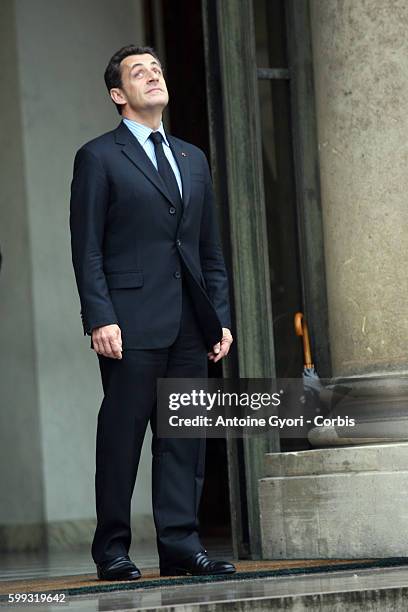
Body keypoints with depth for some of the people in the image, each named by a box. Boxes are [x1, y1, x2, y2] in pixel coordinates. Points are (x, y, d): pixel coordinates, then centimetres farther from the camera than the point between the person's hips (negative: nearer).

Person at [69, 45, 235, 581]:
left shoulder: (193, 159, 19)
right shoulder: (99, 158, 1)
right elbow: (87, 249, -5)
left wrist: (221, 317, 11)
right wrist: (100, 318, -14)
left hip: (190, 325, 6)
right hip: (132, 324, -6)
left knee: (185, 438, 5)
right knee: (121, 436, -2)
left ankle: (181, 547, 8)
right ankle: (112, 552, 4)